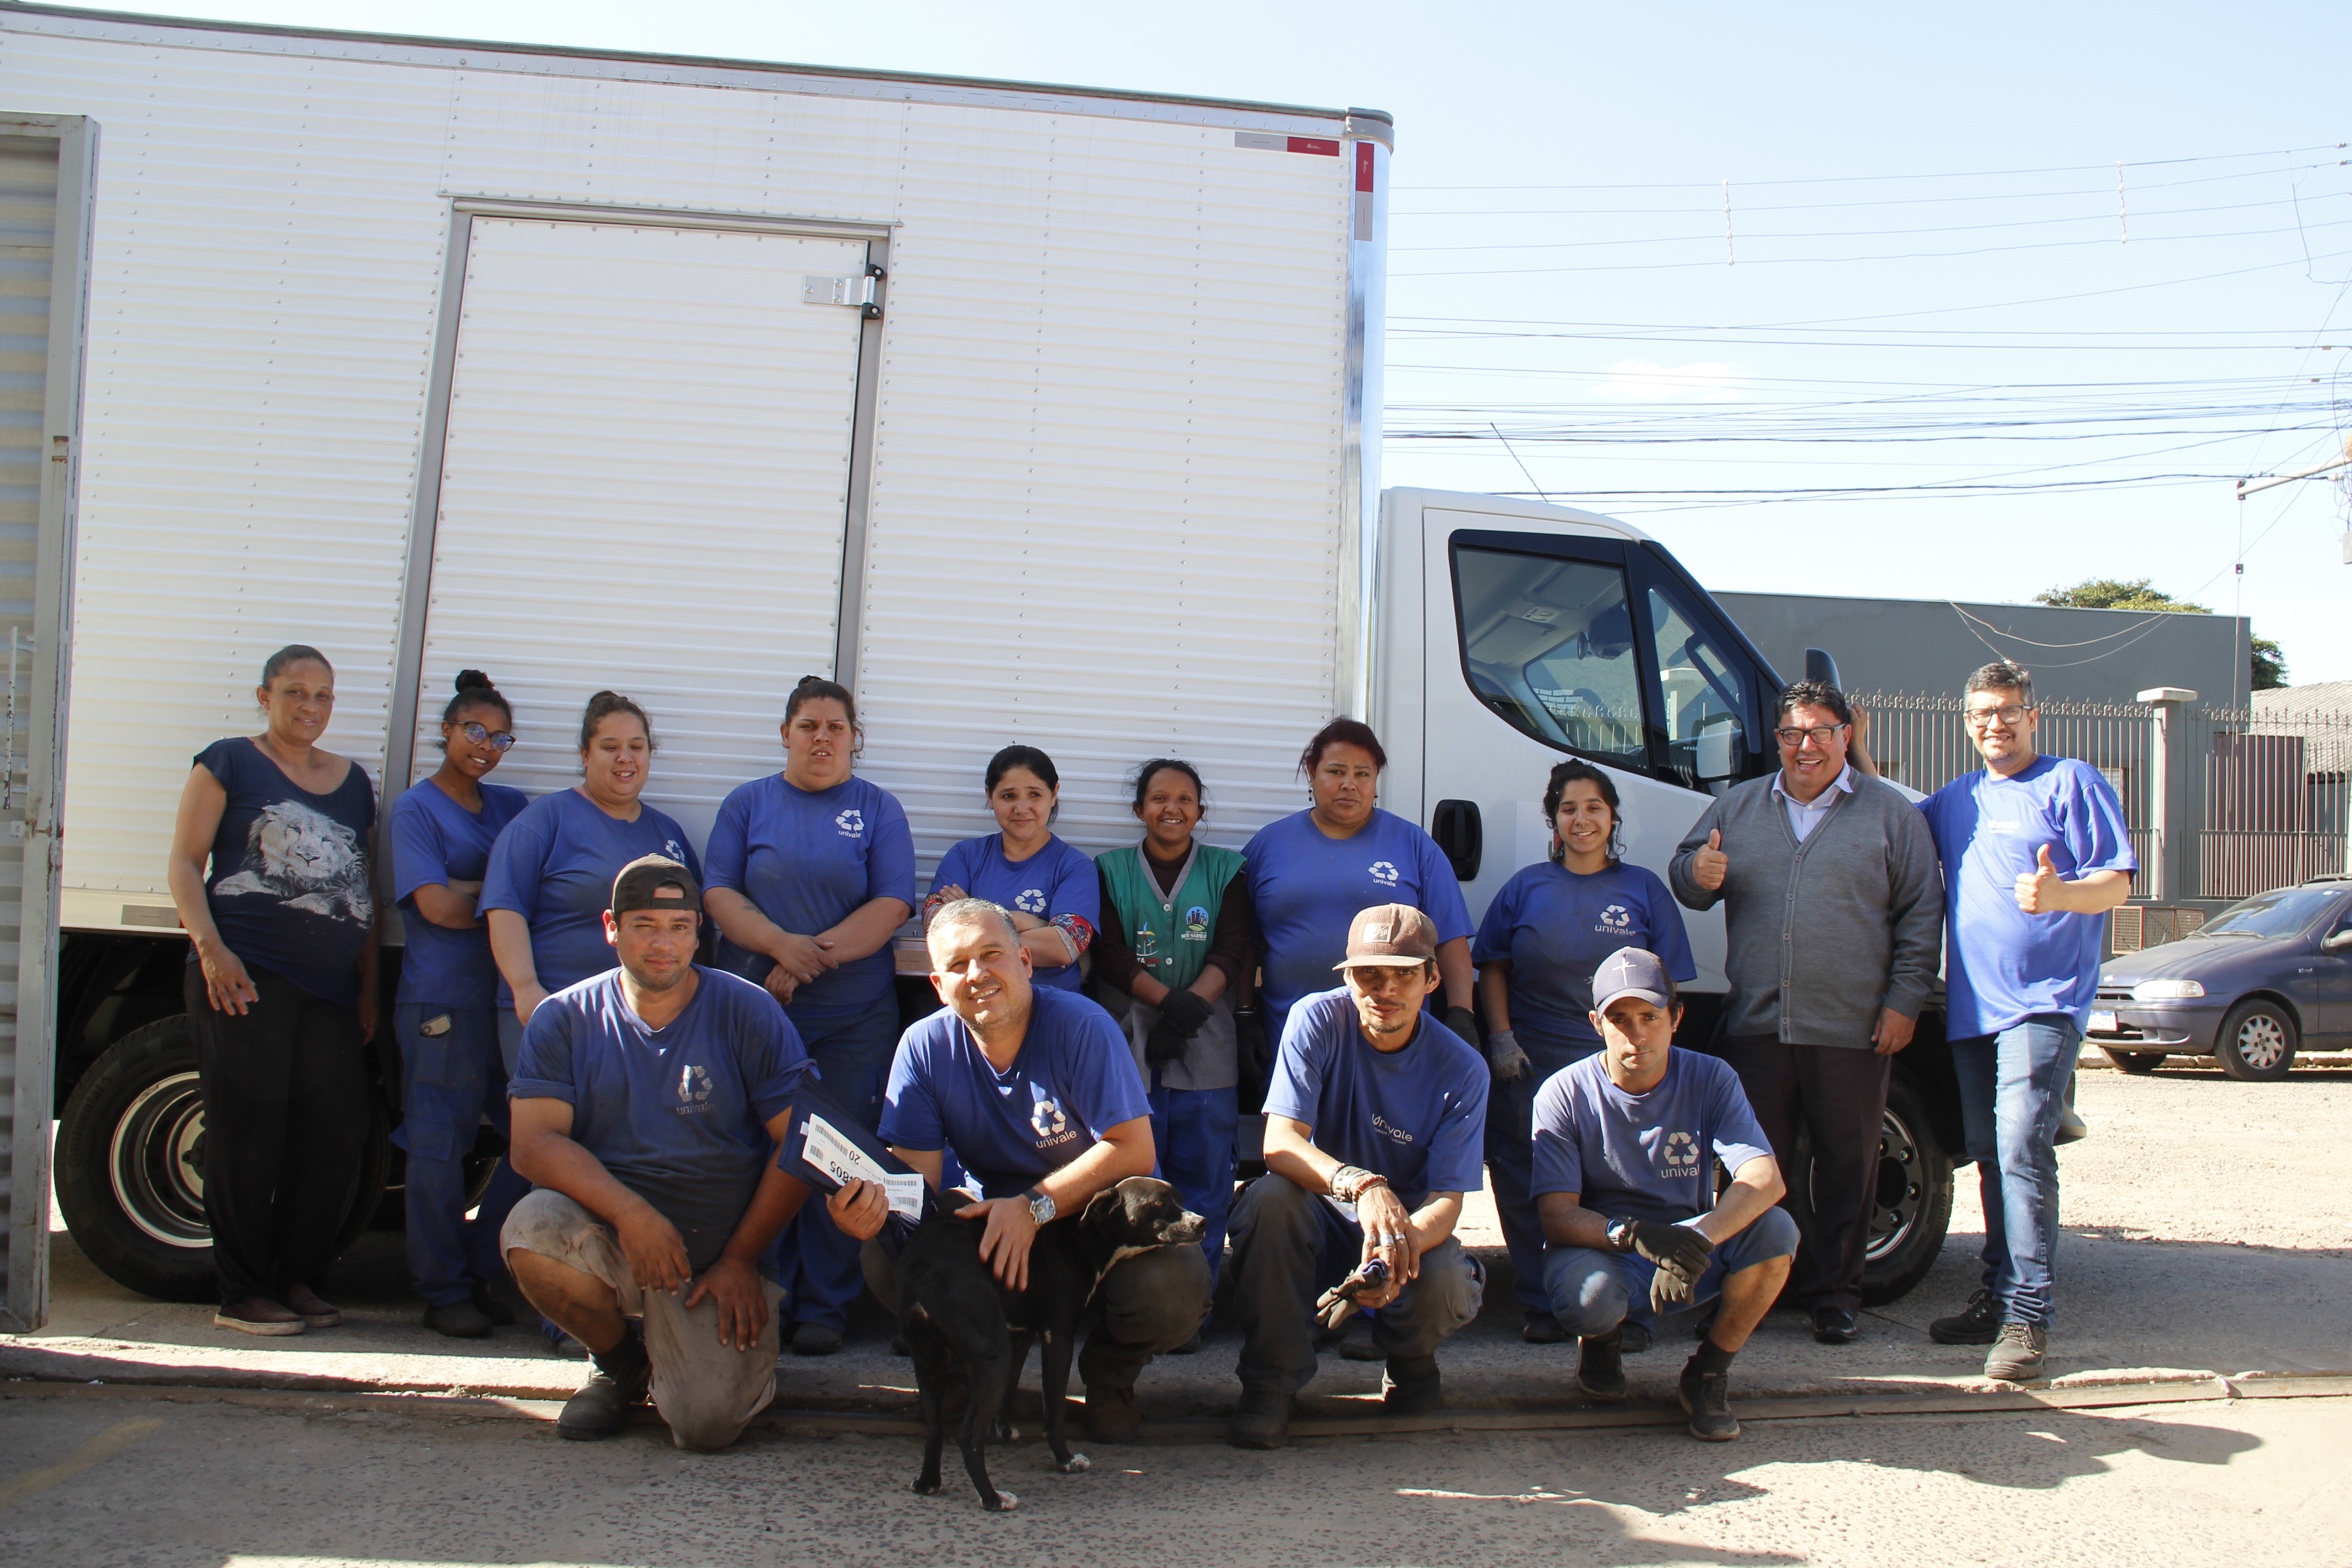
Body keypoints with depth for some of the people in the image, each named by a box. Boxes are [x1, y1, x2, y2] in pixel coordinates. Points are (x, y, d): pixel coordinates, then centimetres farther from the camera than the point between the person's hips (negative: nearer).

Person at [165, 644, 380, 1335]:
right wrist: (211, 948, -13)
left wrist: (369, 987, 14)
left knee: (335, 1136, 1)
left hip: (331, 987, 5)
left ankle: (300, 1280, 14)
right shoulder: (229, 763, 6)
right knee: (249, 1134, -4)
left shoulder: (353, 780, 19)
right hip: (245, 978, -5)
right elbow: (184, 864, 1)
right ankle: (242, 1293, 4)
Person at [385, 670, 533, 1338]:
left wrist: (469, 886, -5)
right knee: (439, 1151, -1)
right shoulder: (414, 810, 1)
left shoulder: (511, 805, 18)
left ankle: (481, 1269, 17)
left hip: (508, 998, 6)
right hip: (442, 1001, -6)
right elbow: (438, 905, -10)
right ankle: (445, 1292, 10)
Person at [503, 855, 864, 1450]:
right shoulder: (563, 1019, 1)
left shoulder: (748, 1012, -2)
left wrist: (740, 1259, -9)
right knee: (532, 1228, -31)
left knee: (708, 1423, -20)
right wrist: (630, 1212, -25)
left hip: (721, 1255, -1)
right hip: (609, 1238, 2)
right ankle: (619, 1359, 1)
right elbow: (535, 1144, -10)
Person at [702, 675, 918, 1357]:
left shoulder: (880, 809, 8)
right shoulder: (748, 804, 11)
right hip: (755, 1012, 1)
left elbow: (892, 906, -3)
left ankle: (825, 1307, 9)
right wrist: (782, 945, -16)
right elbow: (719, 894, 1)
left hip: (854, 1017, -1)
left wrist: (814, 958, -14)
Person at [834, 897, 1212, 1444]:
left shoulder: (1080, 1025, -16)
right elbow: (917, 1170, -9)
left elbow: (1134, 1151, -20)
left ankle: (1109, 1378, 4)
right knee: (888, 1260, -27)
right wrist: (875, 1200, -34)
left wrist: (1036, 1207, -29)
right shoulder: (924, 1046, -4)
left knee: (1171, 1292, -34)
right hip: (994, 1218, 3)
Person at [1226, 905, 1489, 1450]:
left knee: (1443, 1287, -32)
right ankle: (1269, 1382, -15)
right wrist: (1362, 1186, -45)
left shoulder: (1461, 1069, -13)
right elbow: (1279, 1144, -25)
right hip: (1321, 1218, 0)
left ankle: (1409, 1358, 8)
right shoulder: (1317, 1021, -15)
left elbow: (1447, 1199, -17)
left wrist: (1401, 1243, -41)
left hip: (1413, 1224, 0)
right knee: (1271, 1196, -33)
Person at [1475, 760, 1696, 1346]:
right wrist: (1501, 1038, -1)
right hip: (1532, 1066, 1)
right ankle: (1543, 1306, 12)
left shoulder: (1644, 889, 8)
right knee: (1530, 1188, 1)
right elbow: (1493, 968, 11)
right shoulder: (1526, 887, 9)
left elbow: (1668, 983, 7)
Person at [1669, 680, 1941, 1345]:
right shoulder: (1738, 807, 13)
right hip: (1755, 1026, 2)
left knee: (1847, 1166, 5)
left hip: (1852, 1033, -2)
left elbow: (1921, 914, 3)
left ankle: (1834, 1294, 17)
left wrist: (1904, 1000, -5)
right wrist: (1696, 874, -9)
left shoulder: (1890, 813, 5)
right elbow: (1686, 876, 17)